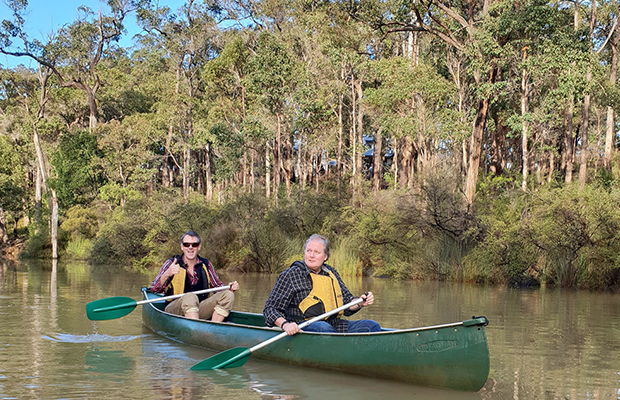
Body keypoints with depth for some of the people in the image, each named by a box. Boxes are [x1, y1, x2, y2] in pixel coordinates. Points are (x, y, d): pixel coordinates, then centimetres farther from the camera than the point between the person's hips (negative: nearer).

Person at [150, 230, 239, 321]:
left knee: (227, 295, -14)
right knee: (190, 297, -34)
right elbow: (154, 289, -11)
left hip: (199, 311, 4)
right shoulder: (171, 264, -2)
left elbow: (217, 286, 16)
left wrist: (230, 288, -7)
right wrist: (167, 274, -31)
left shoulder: (206, 265, 7)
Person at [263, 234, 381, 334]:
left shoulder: (331, 273, 15)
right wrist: (285, 324, -26)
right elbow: (270, 309, -6)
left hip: (334, 326, 6)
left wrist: (360, 303, 0)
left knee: (372, 326, -10)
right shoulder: (291, 275, -1)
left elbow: (346, 304, 24)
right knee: (322, 327, -38)